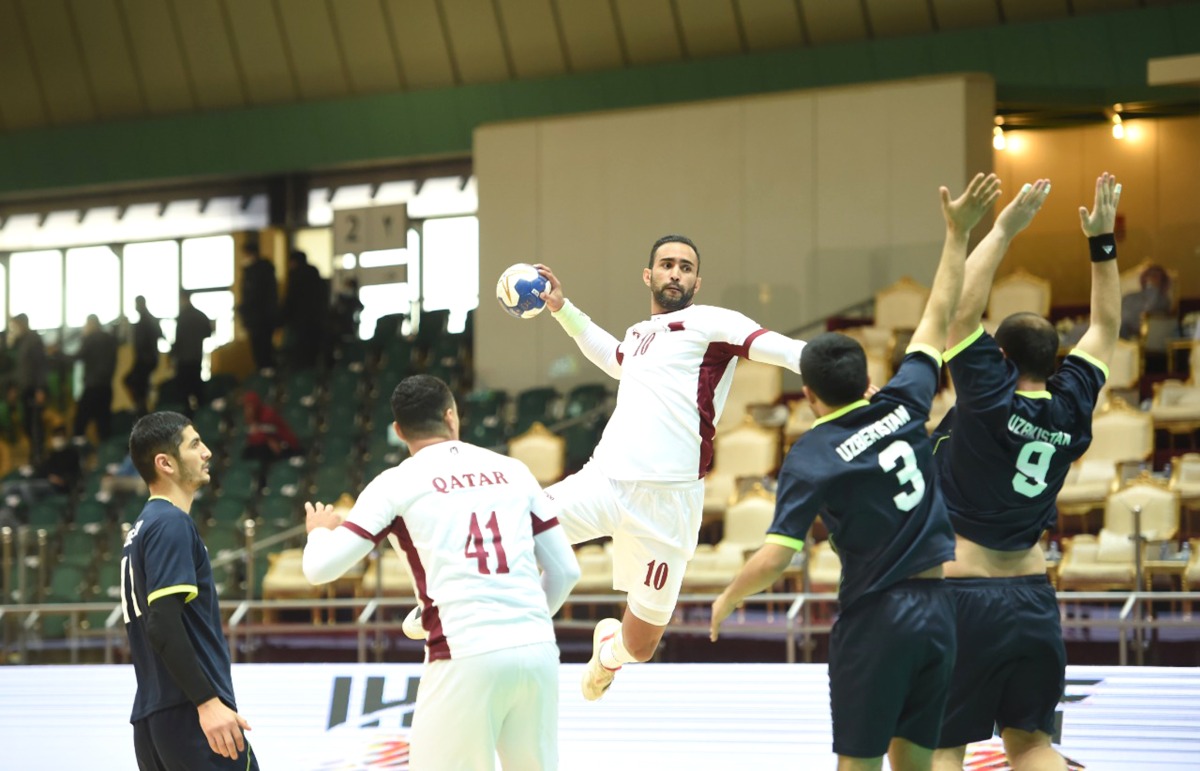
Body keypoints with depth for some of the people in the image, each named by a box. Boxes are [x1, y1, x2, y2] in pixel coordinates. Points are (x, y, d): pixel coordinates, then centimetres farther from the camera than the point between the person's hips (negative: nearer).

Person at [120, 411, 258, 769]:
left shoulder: (143, 528, 19)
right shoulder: (172, 524, -9)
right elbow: (164, 625, -19)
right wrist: (207, 701, -22)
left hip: (151, 717, 9)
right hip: (188, 713, -9)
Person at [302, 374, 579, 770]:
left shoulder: (397, 483, 4)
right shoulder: (512, 470, 15)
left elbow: (320, 568, 1)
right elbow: (565, 571, 15)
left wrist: (320, 530, 25)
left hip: (465, 657, -4)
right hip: (538, 649, 4)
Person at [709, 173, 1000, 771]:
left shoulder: (811, 457, -10)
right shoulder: (902, 407, 2)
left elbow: (774, 557, -17)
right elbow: (937, 318, 13)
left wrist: (728, 598, 2)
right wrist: (958, 233, 21)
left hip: (875, 617, -5)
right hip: (940, 608, 5)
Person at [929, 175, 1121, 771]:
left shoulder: (990, 397, -13)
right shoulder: (1071, 410, 1)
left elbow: (963, 310, -11)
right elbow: (1104, 328, 16)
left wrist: (1004, 230, -6)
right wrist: (1102, 242, 19)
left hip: (961, 594, -5)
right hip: (1032, 598, 5)